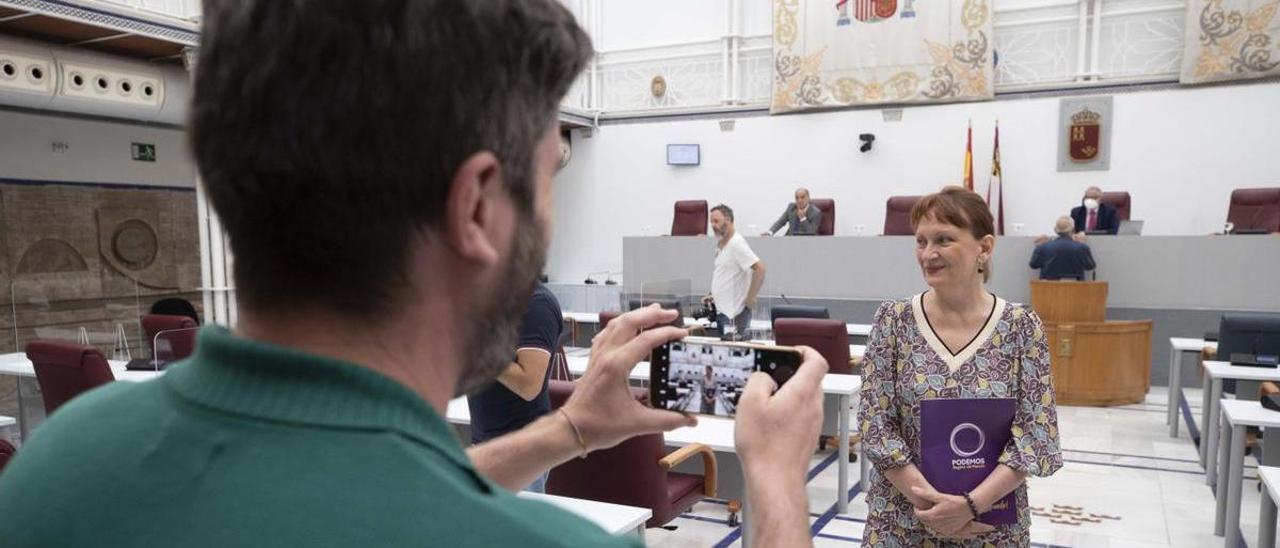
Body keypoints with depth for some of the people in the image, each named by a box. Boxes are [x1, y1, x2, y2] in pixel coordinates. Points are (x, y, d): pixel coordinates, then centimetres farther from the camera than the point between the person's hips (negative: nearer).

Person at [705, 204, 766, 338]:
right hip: (722, 310, 9)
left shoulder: (737, 244, -15)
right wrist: (714, 296, 15)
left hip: (734, 313, -9)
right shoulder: (721, 244, 13)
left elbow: (760, 268, -23)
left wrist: (750, 298, -18)